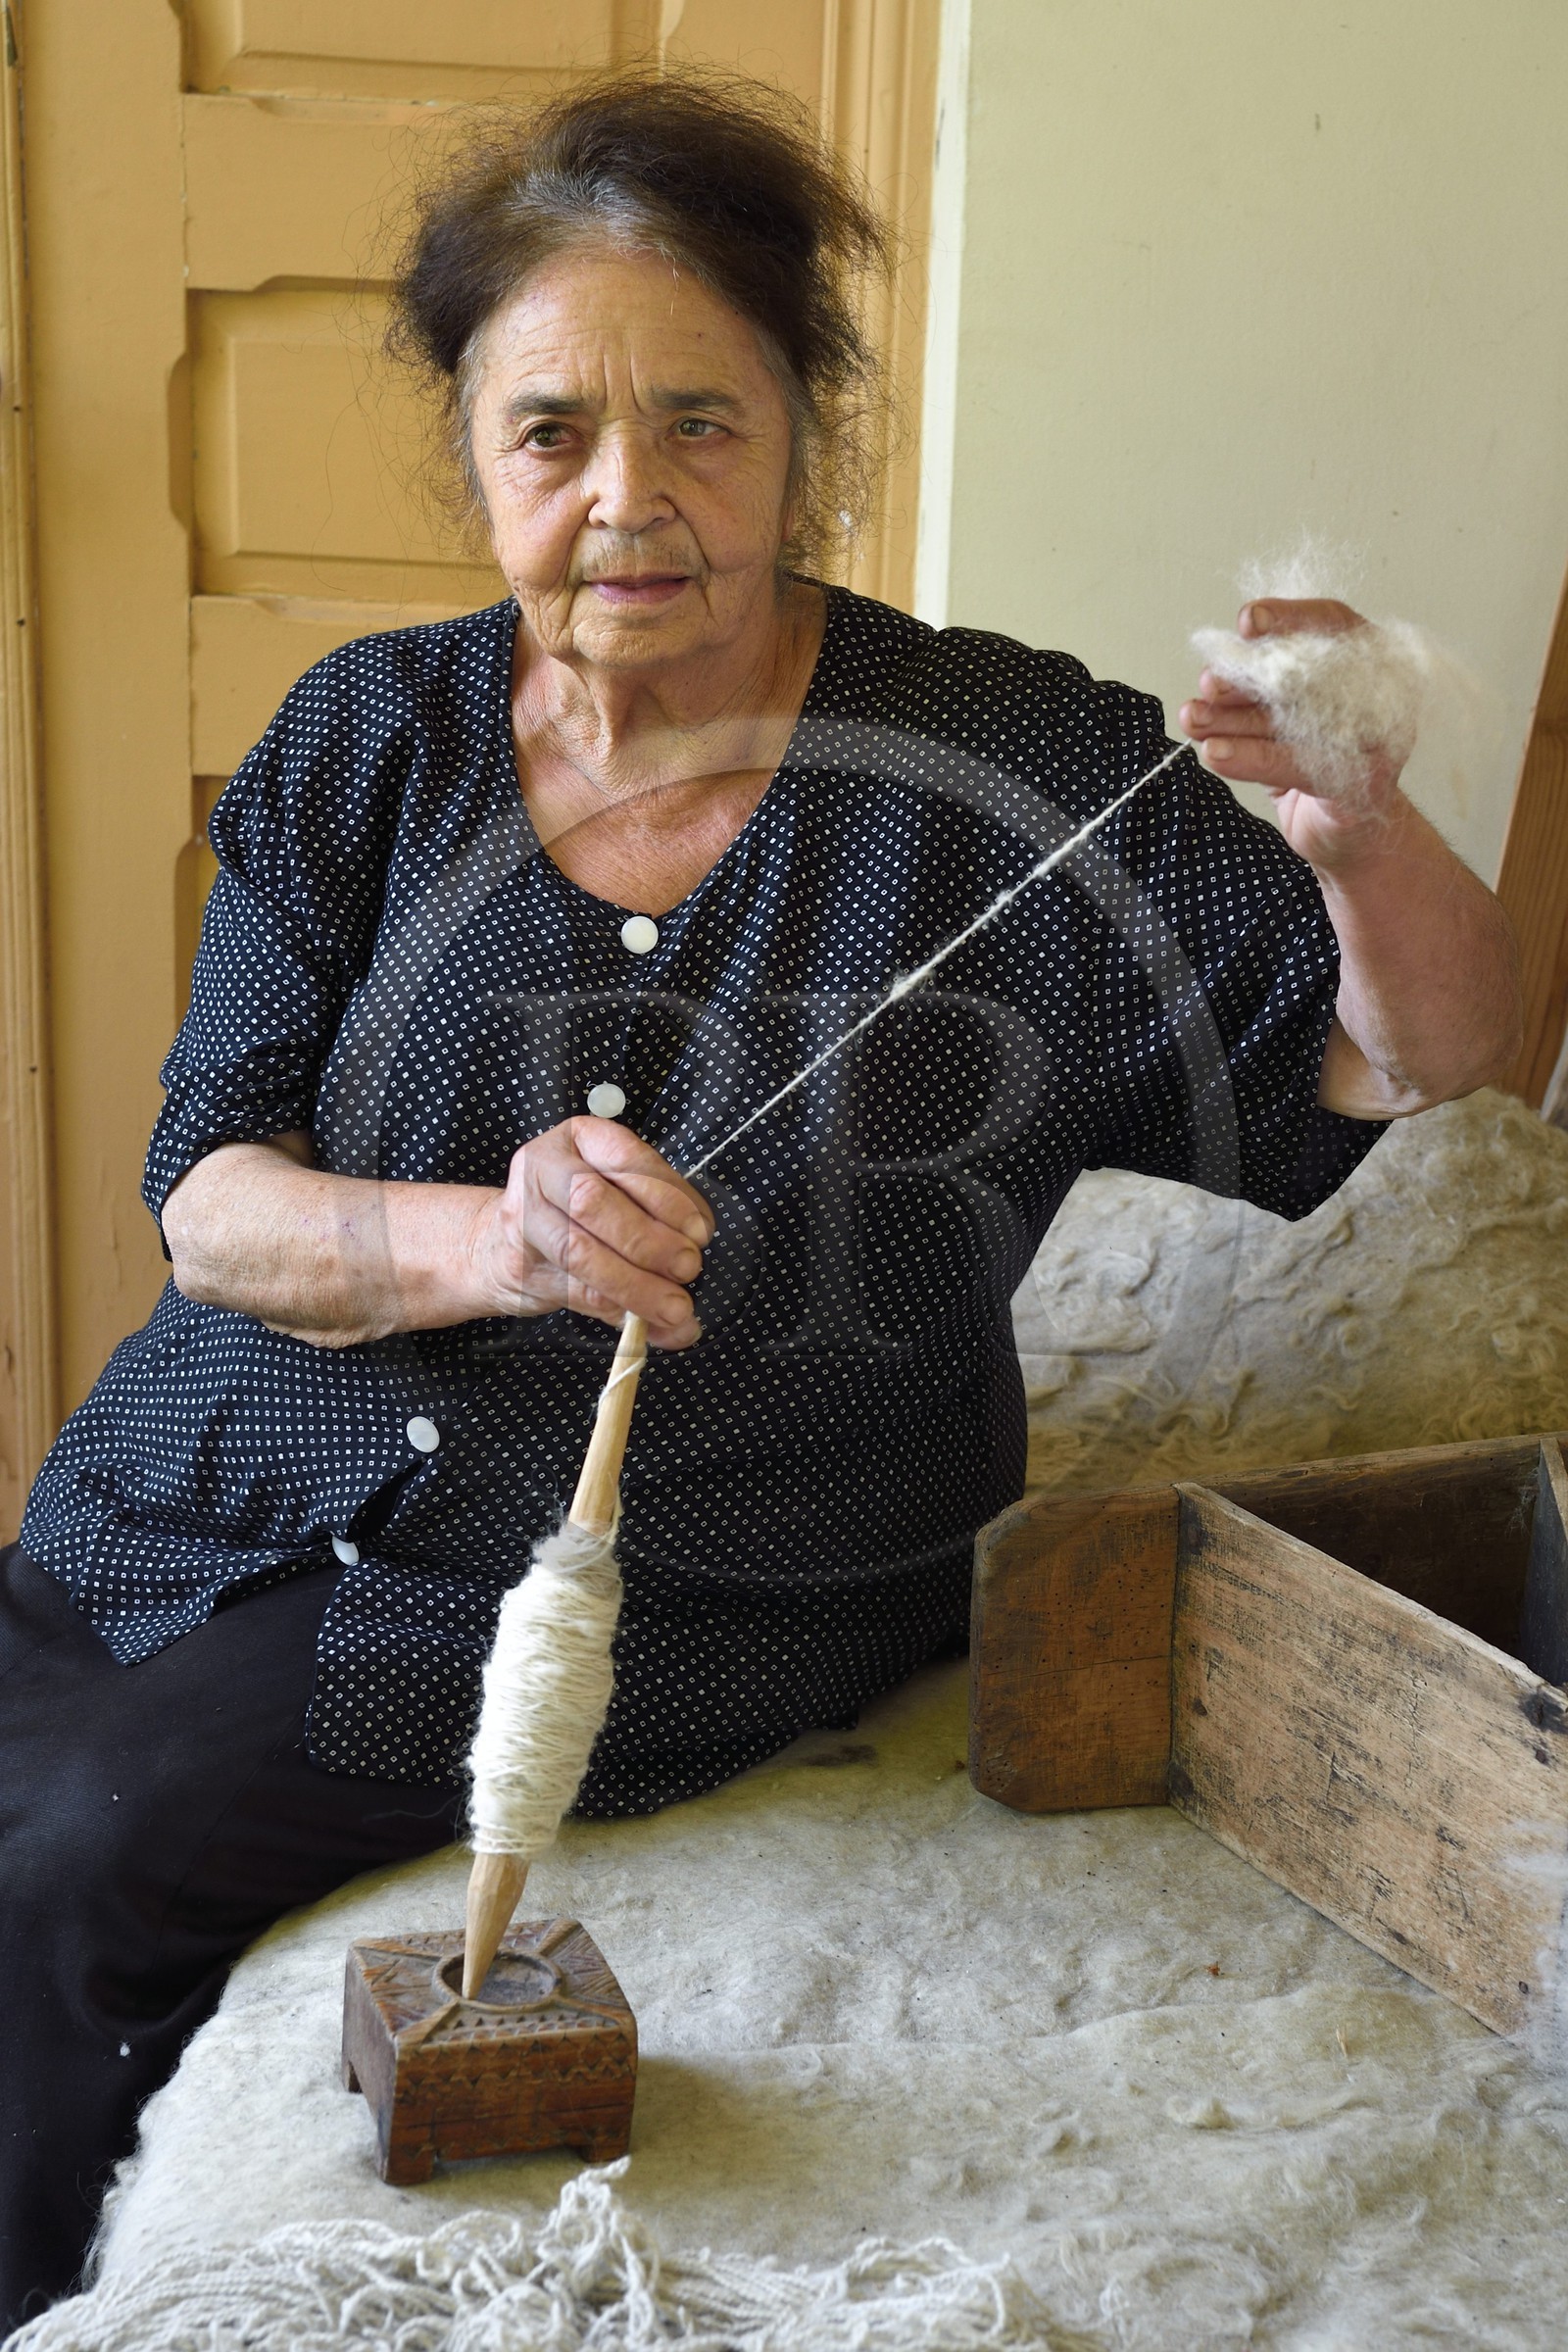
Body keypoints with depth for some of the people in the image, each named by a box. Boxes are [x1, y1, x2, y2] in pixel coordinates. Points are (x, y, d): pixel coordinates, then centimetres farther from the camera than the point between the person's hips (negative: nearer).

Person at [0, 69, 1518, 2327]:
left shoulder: (1013, 762, -10)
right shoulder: (370, 738, -1)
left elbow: (1440, 1063, -8)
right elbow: (208, 1198, -6)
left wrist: (1359, 829, -31)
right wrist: (476, 1238, -27)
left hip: (680, 1598, -4)